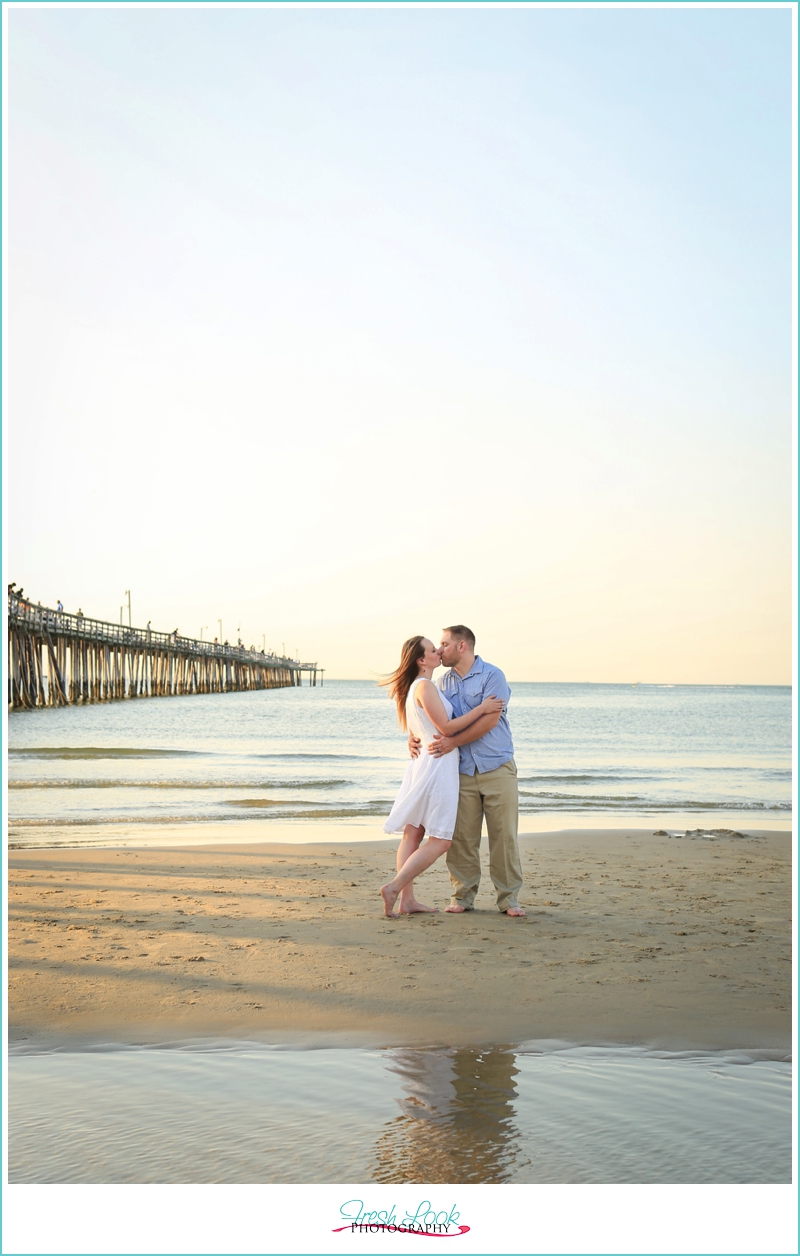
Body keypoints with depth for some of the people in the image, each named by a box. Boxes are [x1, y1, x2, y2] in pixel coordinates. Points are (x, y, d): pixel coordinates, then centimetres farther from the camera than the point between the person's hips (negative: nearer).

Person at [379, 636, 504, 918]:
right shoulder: (425, 686, -15)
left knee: (413, 833, 8)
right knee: (440, 840, -5)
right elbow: (446, 727, -16)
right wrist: (481, 708, -12)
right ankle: (394, 887, -9)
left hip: (422, 764, 10)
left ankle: (407, 899, 9)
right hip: (438, 765, -10)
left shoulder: (413, 687, 16)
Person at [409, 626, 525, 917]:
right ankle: (463, 896, 11)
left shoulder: (492, 676, -6)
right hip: (462, 771, 4)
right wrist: (413, 737, -6)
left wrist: (453, 741, -21)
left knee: (504, 835, -1)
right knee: (461, 837, 1)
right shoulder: (443, 682, 12)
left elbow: (489, 720, -16)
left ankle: (508, 898, 6)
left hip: (497, 769, -4)